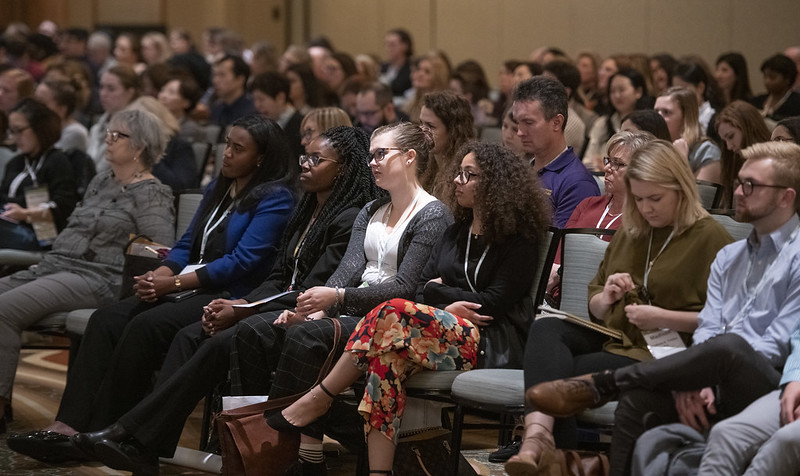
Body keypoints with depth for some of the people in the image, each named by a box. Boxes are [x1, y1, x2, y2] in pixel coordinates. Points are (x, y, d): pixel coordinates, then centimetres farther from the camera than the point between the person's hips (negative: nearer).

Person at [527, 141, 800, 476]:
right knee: (638, 399, -25)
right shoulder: (728, 257, 23)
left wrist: (707, 382, -17)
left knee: (728, 346, -38)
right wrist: (691, 384, -12)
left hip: (768, 387, -6)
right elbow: (706, 331, 10)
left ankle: (598, 386, -25)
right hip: (719, 391, 6)